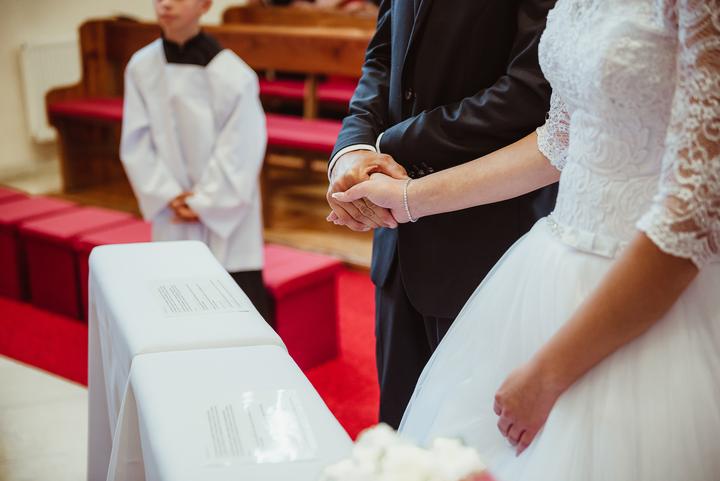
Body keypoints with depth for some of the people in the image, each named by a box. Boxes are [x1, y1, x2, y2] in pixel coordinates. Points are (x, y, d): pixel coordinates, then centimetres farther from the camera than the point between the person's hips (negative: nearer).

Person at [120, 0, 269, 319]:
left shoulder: (233, 75, -16)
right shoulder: (141, 68, -5)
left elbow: (240, 152, -11)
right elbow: (136, 143, 2)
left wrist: (203, 204, -9)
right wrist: (170, 196, -6)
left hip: (228, 217, -3)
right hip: (173, 221, 4)